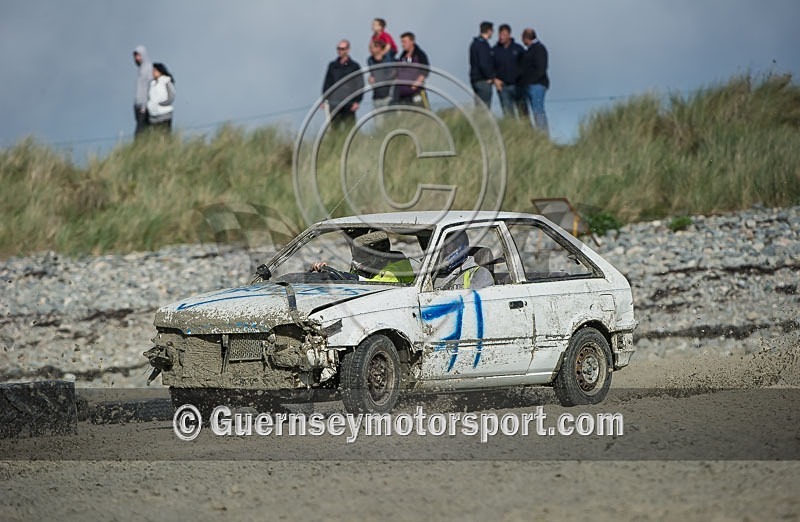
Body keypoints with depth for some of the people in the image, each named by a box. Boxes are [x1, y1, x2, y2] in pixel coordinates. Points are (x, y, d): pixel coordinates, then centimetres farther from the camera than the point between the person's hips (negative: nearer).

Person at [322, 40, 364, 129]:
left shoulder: (354, 66, 4)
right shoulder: (332, 65, 13)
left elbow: (360, 85, 3)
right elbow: (327, 84, 16)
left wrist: (357, 101, -6)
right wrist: (324, 99, 9)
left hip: (349, 106, -3)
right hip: (334, 106, 3)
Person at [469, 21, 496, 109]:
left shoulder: (475, 43, 16)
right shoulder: (483, 44, -15)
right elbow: (483, 64, -22)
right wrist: (490, 77, -10)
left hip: (475, 79, 10)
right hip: (483, 81, -10)